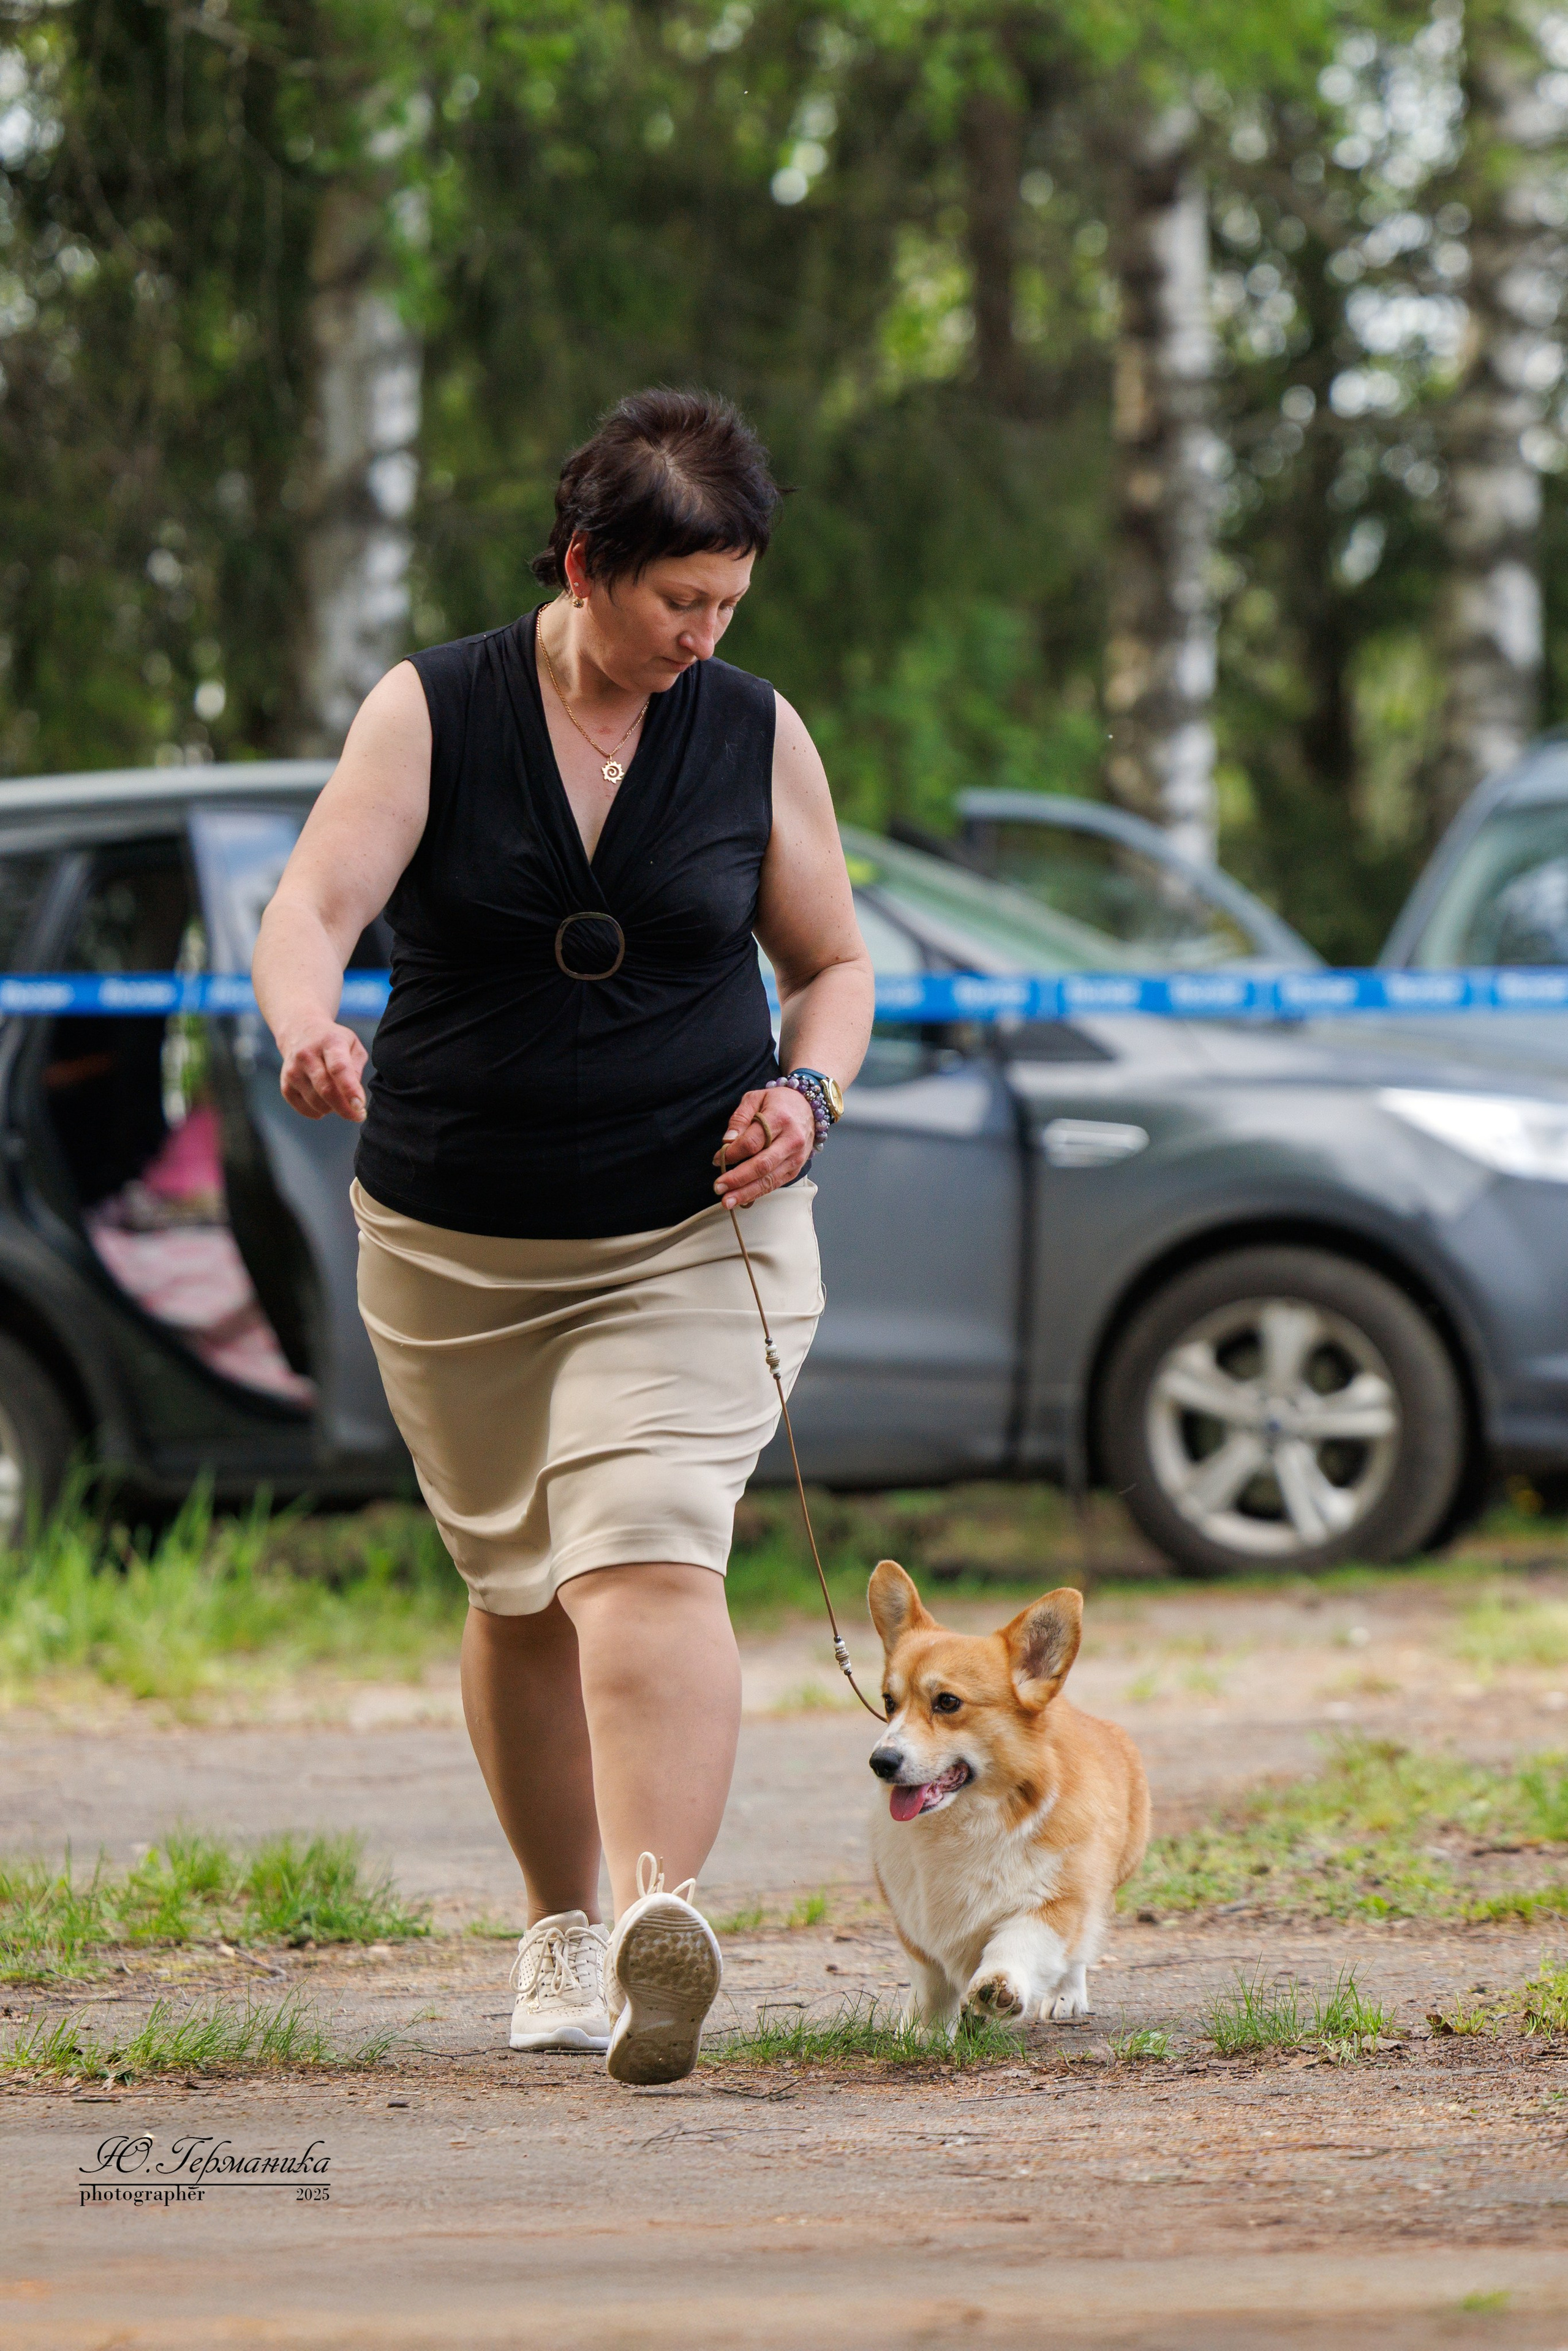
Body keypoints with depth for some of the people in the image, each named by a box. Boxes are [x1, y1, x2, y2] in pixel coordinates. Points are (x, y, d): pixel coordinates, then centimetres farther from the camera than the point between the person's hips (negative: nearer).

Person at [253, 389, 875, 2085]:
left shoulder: (756, 737, 0)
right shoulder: (429, 714, -4)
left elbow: (835, 961, 11)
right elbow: (312, 909, -17)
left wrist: (808, 1087, -11)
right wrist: (308, 1031, -40)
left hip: (694, 1232, -1)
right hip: (454, 1244, 1)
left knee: (649, 1560, -21)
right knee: (517, 1596, 12)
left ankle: (661, 1914, -37)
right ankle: (560, 1927, 32)